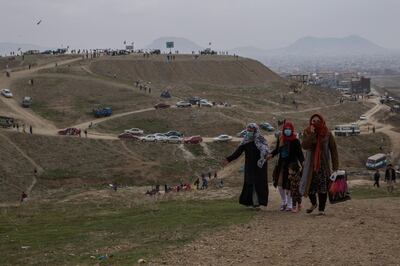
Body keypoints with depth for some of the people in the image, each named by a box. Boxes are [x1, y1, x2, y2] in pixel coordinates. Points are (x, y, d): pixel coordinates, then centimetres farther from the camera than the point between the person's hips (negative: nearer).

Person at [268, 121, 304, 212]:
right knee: (279, 184, 7)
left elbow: (299, 152, -7)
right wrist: (272, 154, 0)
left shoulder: (295, 141, -9)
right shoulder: (280, 139, 5)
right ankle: (284, 202, 27)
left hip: (291, 164, -5)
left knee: (288, 185, -4)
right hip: (281, 164, 5)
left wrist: (302, 162, -18)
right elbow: (277, 149, 16)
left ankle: (289, 204, 9)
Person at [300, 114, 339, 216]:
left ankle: (321, 209, 8)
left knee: (323, 187, -2)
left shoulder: (327, 134, -3)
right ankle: (313, 203, 32)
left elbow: (333, 150, -2)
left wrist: (335, 166, -7)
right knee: (309, 185, 4)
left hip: (324, 164, -1)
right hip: (311, 164, 1)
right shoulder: (307, 132, 0)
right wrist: (312, 134, -23)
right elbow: (304, 145, -15)